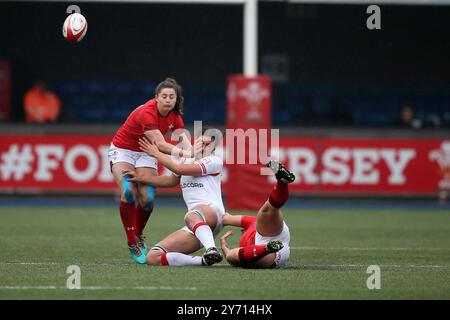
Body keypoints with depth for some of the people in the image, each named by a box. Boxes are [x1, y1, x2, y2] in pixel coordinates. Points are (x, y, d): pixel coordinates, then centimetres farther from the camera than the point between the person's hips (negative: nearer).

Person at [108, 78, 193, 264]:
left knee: (147, 198, -15)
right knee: (128, 193, -27)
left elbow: (184, 139, -18)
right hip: (123, 150, -5)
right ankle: (132, 242, -13)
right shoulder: (146, 113, -31)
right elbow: (160, 144, -39)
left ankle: (138, 235, 12)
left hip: (146, 154, 5)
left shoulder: (175, 116, -8)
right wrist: (183, 152, -51)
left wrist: (191, 152, -40)